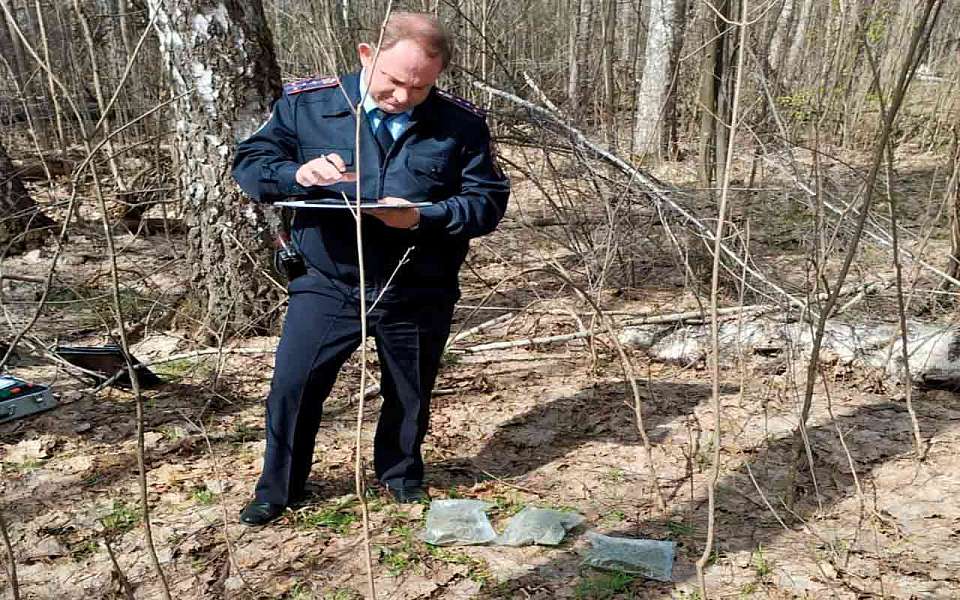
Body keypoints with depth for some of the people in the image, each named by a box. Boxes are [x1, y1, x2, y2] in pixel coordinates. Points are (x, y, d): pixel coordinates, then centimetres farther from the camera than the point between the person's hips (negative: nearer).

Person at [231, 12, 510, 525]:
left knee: (410, 396, 17)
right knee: (292, 386, 2)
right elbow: (248, 164, -2)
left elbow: (488, 199, -6)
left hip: (417, 295, 1)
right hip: (328, 285, 0)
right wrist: (298, 174, -24)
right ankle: (278, 488, 27)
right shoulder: (307, 102, -6)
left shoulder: (461, 123, -7)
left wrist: (425, 216, -24)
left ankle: (401, 474, 45)